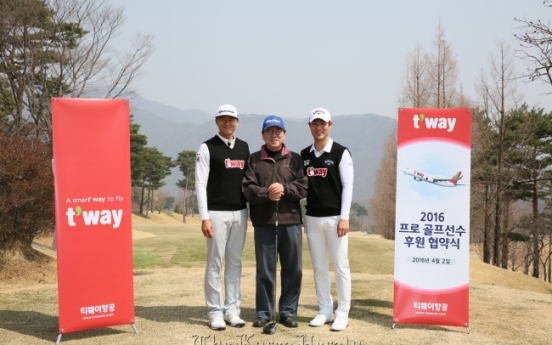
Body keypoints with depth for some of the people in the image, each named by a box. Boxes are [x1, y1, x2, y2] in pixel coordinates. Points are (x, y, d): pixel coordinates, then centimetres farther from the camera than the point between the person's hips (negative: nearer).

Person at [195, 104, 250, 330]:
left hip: (240, 212, 5)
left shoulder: (244, 147, 12)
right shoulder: (207, 148, -3)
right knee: (215, 263, 0)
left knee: (235, 262, 9)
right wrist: (205, 217, -14)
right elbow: (200, 184, -7)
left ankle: (232, 310, 17)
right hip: (217, 213, -5)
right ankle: (215, 312, 9)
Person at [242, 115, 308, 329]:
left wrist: (284, 188, -15)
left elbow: (303, 188, 1)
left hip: (291, 221, 1)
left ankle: (288, 311, 17)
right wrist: (266, 194, -20)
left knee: (293, 269, 5)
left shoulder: (295, 159, 10)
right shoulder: (254, 159, 7)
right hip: (263, 222, -1)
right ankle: (264, 312, 17)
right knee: (265, 270, 7)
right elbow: (247, 189, -4)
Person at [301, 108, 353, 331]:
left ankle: (342, 314, 7)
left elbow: (347, 186, -7)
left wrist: (344, 217, -14)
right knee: (319, 267, 9)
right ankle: (325, 311, 19)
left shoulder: (341, 152, -3)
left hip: (334, 217, -4)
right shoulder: (304, 155, 11)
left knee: (341, 266, -1)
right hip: (312, 218, 5)